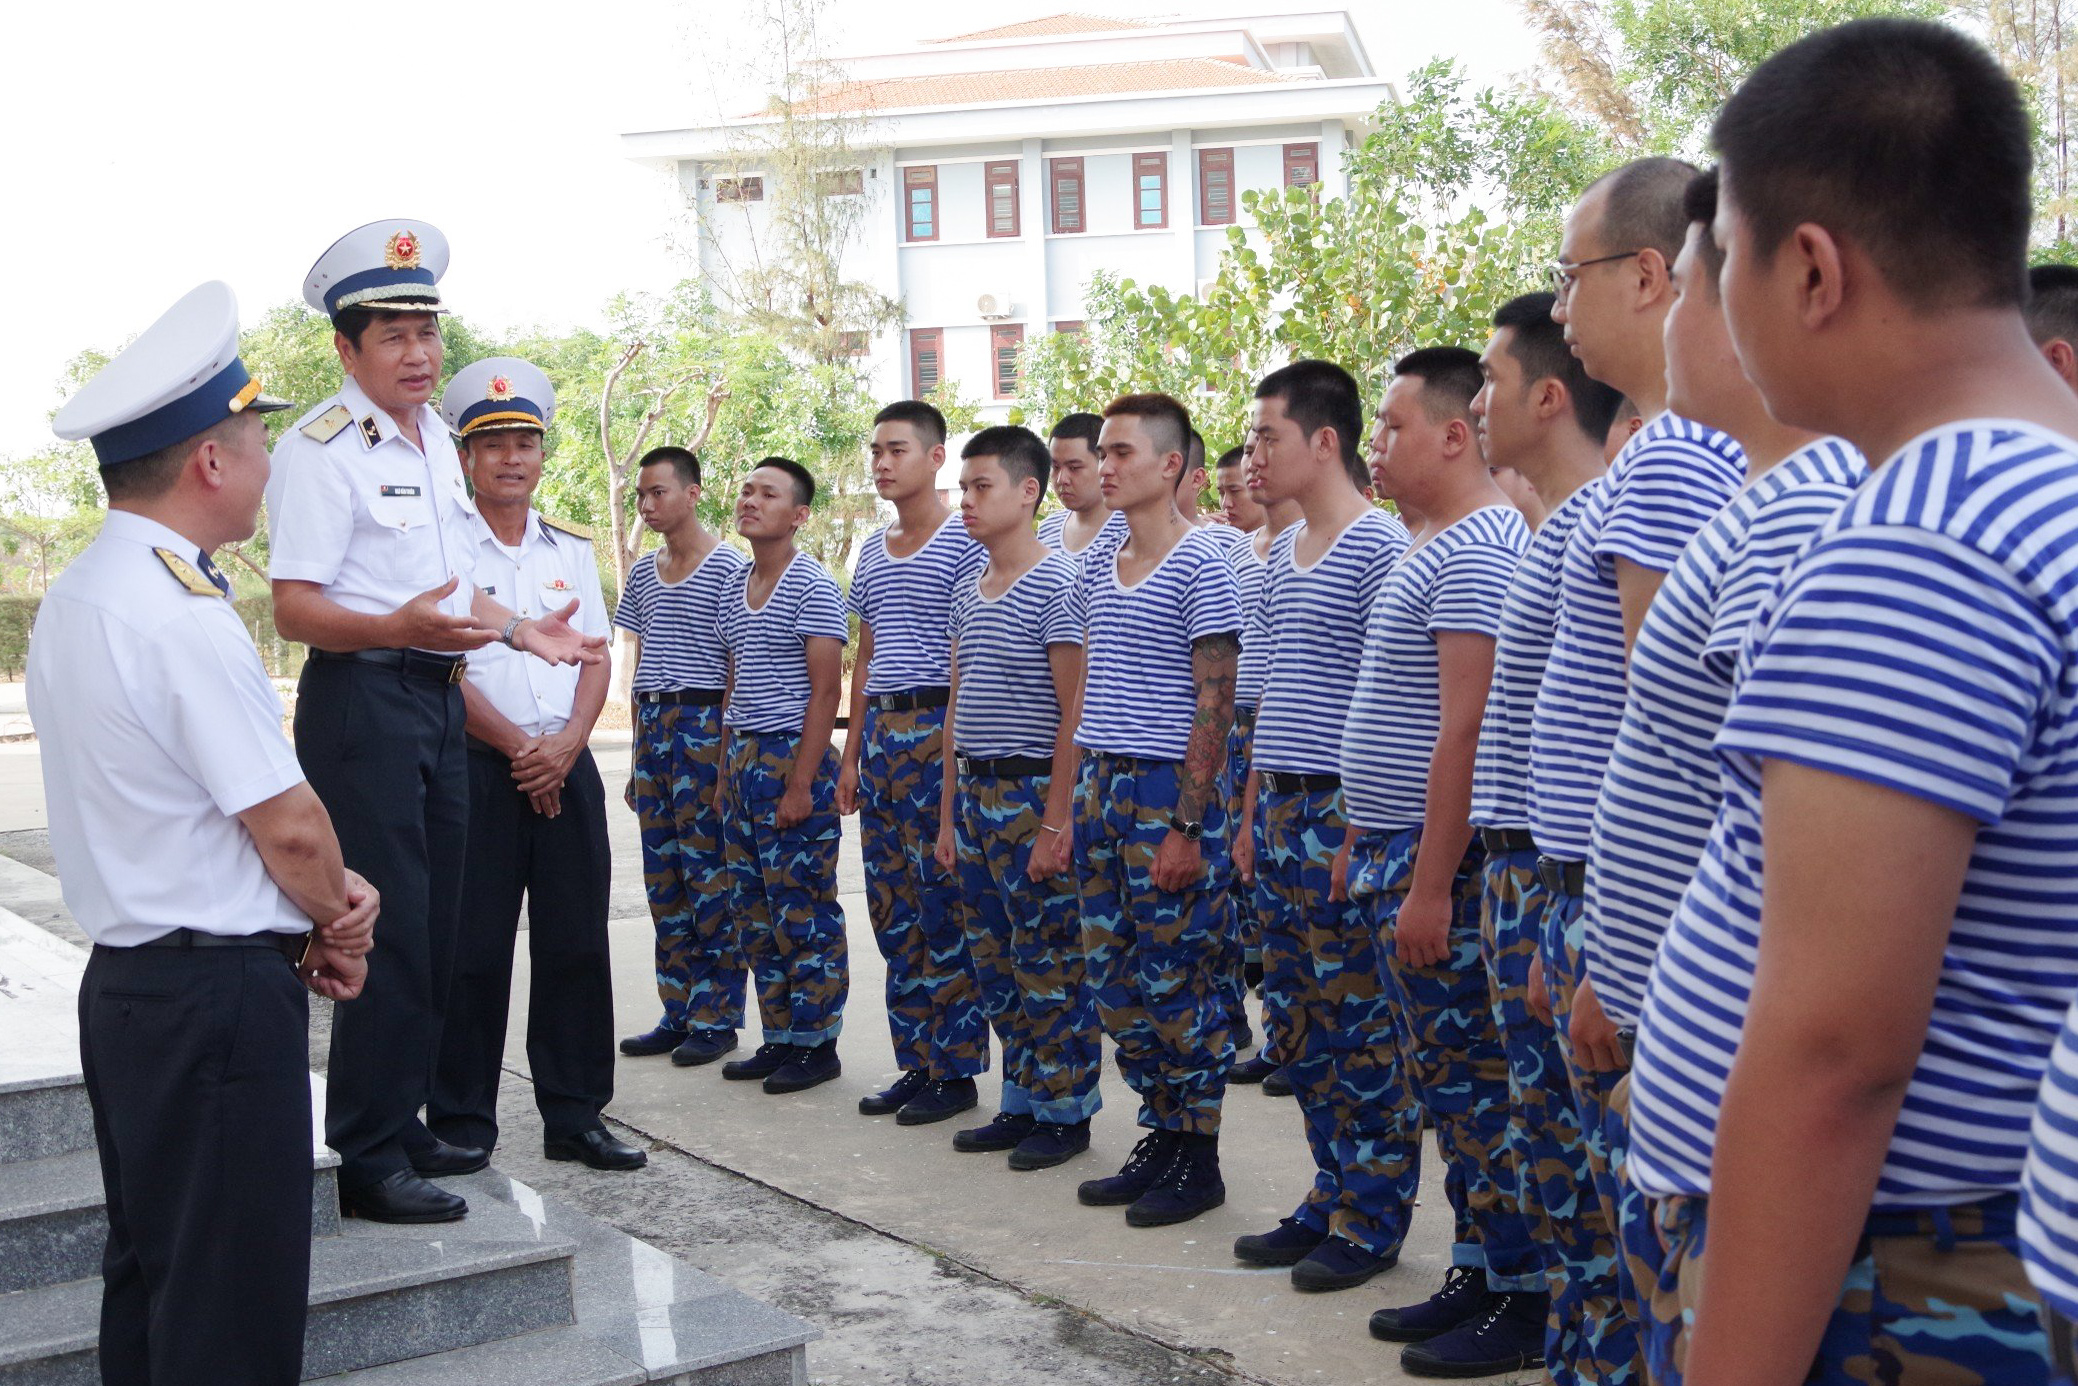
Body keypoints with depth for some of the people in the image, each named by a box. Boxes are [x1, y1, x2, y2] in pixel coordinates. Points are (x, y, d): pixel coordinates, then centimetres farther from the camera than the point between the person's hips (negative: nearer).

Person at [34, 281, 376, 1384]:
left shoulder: (73, 598, 10)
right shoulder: (183, 620, -21)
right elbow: (292, 827, -18)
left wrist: (319, 901, 3)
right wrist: (338, 911, 2)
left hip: (125, 980, 10)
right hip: (218, 994, -10)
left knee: (149, 1275, 20)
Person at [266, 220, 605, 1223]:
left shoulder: (436, 442, 16)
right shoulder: (322, 448, -13)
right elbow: (295, 608, -21)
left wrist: (522, 633, 15)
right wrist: (401, 627, -35)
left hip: (439, 694, 9)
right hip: (362, 698, -9)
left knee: (436, 927, 14)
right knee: (387, 930, -9)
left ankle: (404, 1125, 27)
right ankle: (368, 1159, 0)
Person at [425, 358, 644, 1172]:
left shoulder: (571, 549, 14)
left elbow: (595, 658, 10)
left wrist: (566, 742, -7)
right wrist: (517, 748, -11)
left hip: (566, 767, 4)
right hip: (478, 767, -4)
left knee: (576, 944, 5)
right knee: (473, 948, -1)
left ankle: (574, 1118, 14)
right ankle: (461, 1123, 10)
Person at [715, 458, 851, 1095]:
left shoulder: (812, 588, -10)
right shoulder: (734, 587, 14)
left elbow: (824, 690, -14)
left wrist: (801, 783, -18)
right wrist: (727, 772, 15)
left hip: (792, 758, -8)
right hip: (743, 760, 8)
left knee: (803, 909, -3)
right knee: (753, 909, 11)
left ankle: (816, 1043, 7)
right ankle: (778, 1037, 20)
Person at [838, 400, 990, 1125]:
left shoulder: (964, 543, -5)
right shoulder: (871, 552, 18)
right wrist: (852, 755, 18)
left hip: (937, 728, -8)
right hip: (880, 732, 8)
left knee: (945, 908, -4)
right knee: (892, 908, 9)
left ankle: (955, 1069, 5)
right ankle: (916, 1061, 18)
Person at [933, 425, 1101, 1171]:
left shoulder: (1057, 584, -11)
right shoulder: (966, 592, 13)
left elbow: (1075, 711, -14)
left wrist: (1056, 822, -17)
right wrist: (948, 814, 15)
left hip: (1033, 792, -8)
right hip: (976, 792, 8)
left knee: (1048, 961, -1)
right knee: (995, 960, 13)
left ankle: (1066, 1111, 11)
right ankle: (1021, 1103, 24)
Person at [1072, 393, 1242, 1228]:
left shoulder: (1199, 567, -9)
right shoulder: (1096, 572, 14)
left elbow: (1214, 706, -13)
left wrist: (1187, 825, -17)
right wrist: (1076, 804, 14)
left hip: (1169, 792, -8)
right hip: (1101, 789, 8)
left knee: (1177, 984, -2)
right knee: (1115, 982, 11)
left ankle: (1198, 1159, 10)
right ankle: (1161, 1137, 24)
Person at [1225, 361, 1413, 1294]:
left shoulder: (1379, 548, -11)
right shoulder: (1279, 553, 15)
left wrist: (1361, 829, -17)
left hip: (1344, 810, -9)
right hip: (1282, 808, 9)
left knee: (1359, 1020, -1)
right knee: (1297, 1016, 13)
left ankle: (1375, 1217, 10)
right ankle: (1331, 1194, 24)